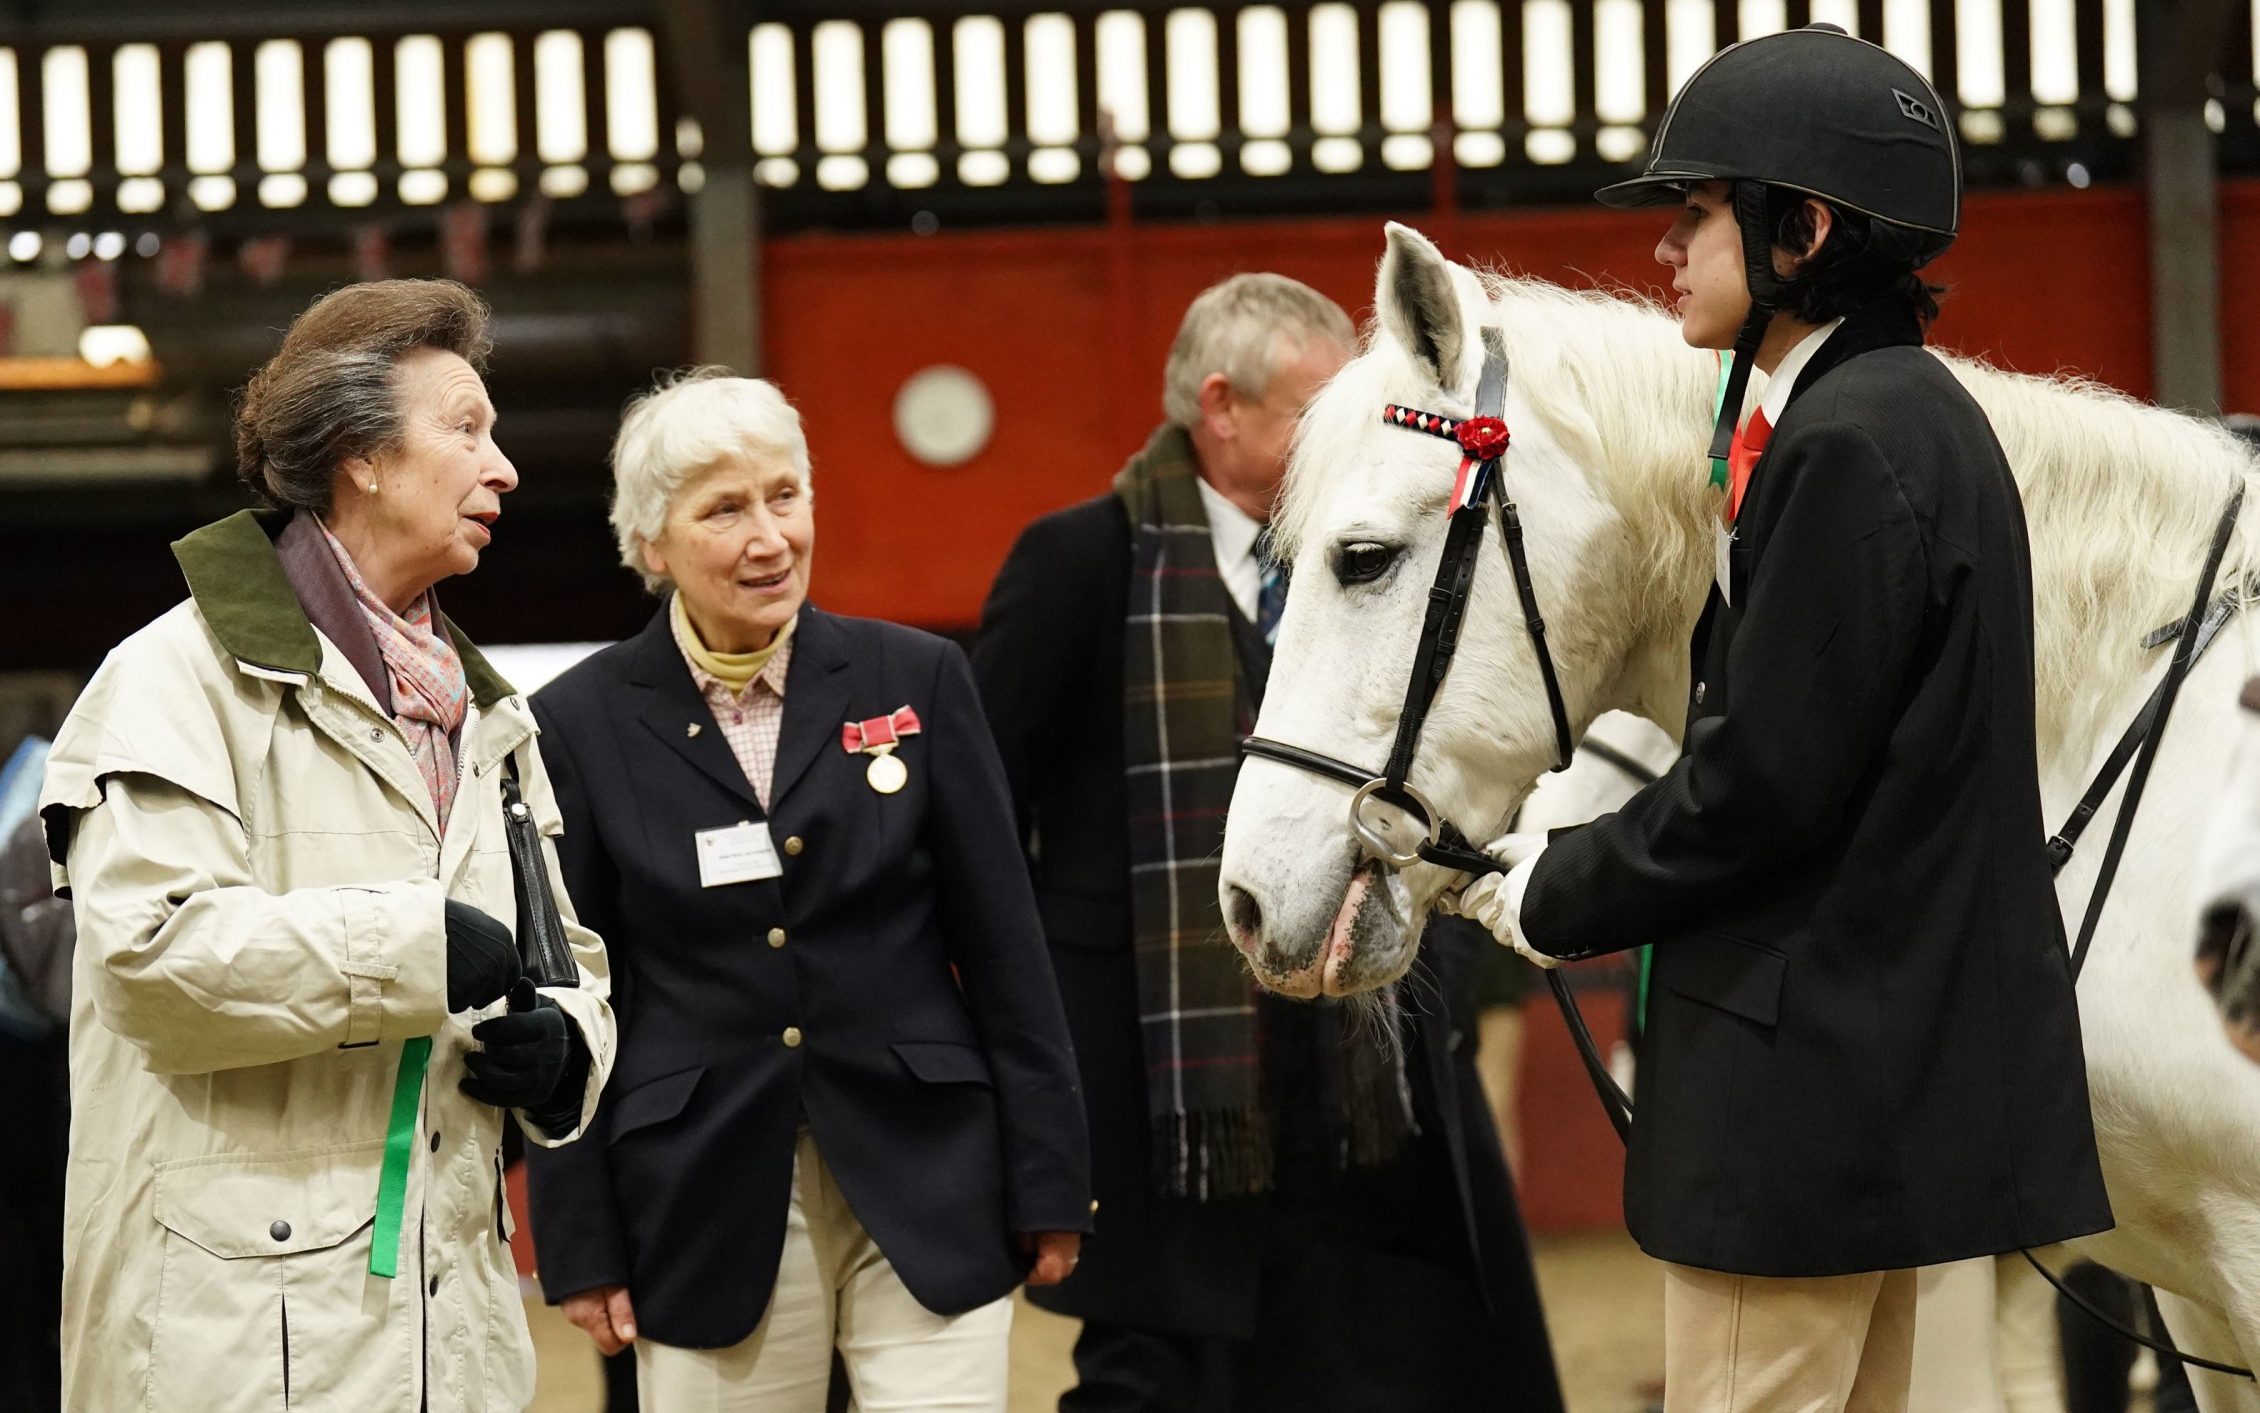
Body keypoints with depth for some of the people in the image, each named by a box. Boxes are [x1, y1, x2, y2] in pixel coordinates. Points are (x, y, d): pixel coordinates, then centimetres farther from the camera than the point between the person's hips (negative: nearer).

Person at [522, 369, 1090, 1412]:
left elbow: (1004, 952, 4)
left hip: (926, 1188, 0)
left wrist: (1047, 1185, 3)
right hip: (706, 1202, 0)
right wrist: (580, 1246, 0)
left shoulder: (917, 680, 2)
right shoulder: (583, 724, 0)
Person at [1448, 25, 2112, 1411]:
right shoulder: (1913, 411, 15)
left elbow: (1764, 785, -21)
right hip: (1889, 1058, 11)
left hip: (1808, 1074, -11)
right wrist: (1579, 857, 11)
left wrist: (1560, 895, -7)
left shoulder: (1848, 447, -18)